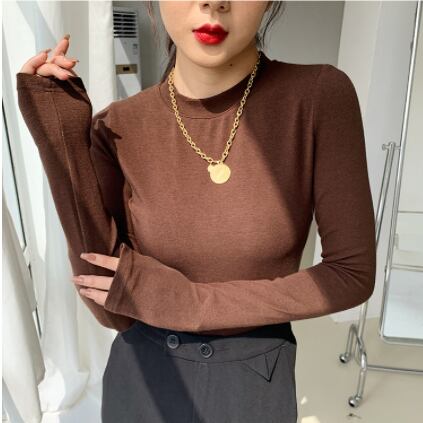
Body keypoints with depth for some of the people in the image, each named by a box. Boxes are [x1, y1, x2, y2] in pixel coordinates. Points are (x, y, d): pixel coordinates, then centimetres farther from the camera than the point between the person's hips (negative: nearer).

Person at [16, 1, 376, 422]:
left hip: (254, 380, -1)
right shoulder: (119, 128, -13)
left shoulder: (319, 96, -18)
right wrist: (63, 138, -24)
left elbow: (351, 275, -15)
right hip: (144, 377, 2)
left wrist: (187, 301, -21)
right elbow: (113, 309, -16)